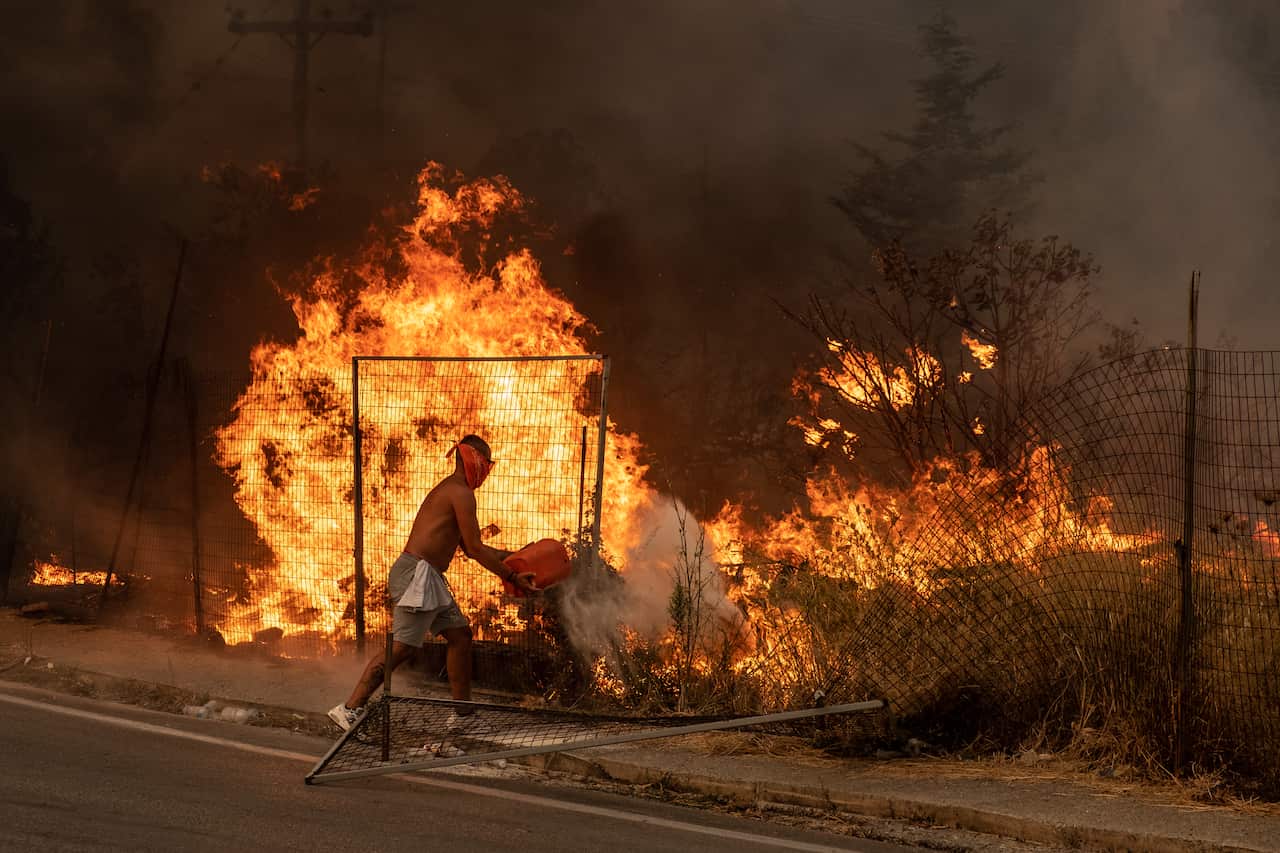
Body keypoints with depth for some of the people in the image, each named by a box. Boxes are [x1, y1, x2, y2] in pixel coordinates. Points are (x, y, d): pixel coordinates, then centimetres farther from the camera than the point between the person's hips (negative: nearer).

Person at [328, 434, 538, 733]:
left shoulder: (449, 490, 22)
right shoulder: (461, 493, -10)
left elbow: (469, 548, 28)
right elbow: (475, 549, -12)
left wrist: (511, 556, 26)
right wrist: (512, 578, -7)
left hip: (430, 577, 11)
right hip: (417, 573, -11)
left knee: (460, 635, 13)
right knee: (401, 647, -13)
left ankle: (463, 712, 18)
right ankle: (350, 709, -13)